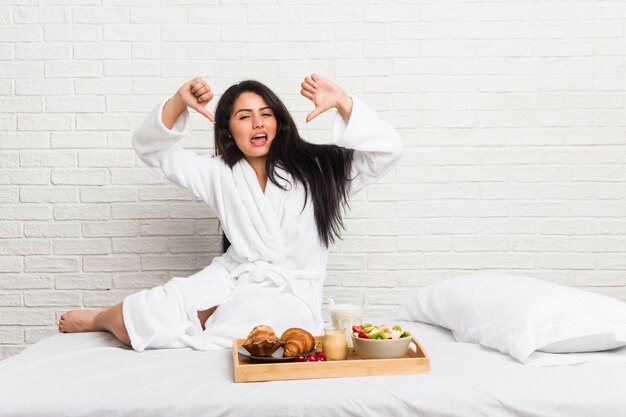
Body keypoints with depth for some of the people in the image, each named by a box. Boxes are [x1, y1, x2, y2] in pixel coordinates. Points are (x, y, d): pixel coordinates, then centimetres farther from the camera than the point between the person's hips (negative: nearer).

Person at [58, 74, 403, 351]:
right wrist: (179, 103, -11)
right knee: (133, 316, -16)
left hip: (289, 295, -1)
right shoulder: (219, 175, 6)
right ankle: (105, 318, 23)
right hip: (232, 278, 2)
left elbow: (387, 150, -9)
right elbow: (151, 149, 7)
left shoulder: (313, 169, -1)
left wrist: (342, 103, -23)